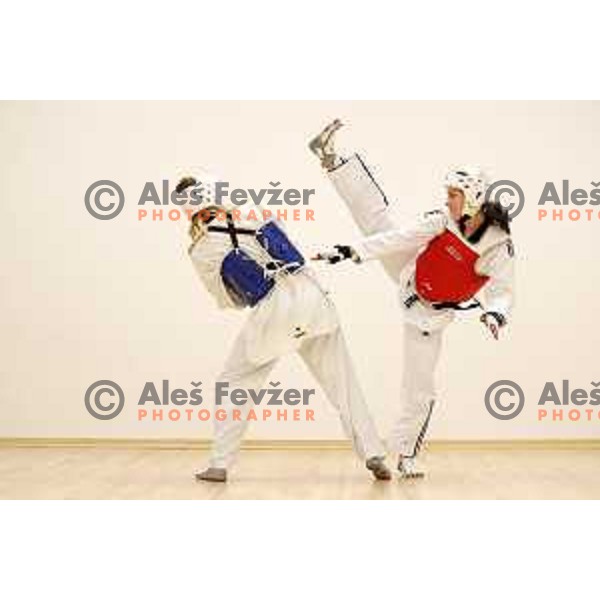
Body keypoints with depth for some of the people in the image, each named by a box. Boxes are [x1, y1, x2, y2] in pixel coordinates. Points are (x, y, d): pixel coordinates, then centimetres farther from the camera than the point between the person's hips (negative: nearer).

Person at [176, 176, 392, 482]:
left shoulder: (201, 252, 2)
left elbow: (229, 300, 13)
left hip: (273, 312, -3)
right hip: (313, 296, 3)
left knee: (233, 384, 16)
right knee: (343, 383, 11)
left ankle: (219, 464, 15)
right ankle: (374, 455, 7)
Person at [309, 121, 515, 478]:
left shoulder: (499, 246, -24)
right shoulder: (445, 220, -16)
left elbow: (503, 291, -24)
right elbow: (400, 237, -15)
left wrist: (496, 313, -47)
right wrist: (353, 251, -18)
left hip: (429, 314, -2)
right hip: (410, 277, 2)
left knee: (420, 387, 0)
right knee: (378, 213, -6)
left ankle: (407, 454, 16)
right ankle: (332, 158, 3)